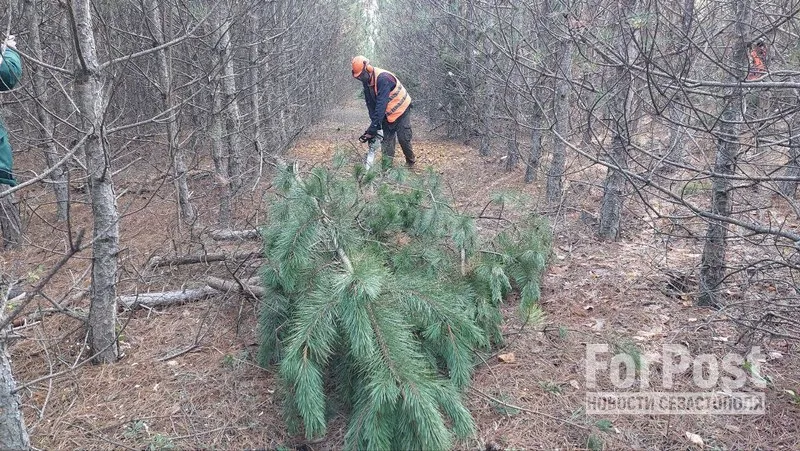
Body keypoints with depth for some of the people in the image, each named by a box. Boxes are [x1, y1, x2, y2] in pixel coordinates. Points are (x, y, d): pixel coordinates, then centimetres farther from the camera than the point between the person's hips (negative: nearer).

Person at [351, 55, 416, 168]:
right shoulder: (366, 81, -6)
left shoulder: (383, 78, -32)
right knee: (386, 139, 1)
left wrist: (373, 127, -38)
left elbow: (381, 104, -36)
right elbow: (370, 103, -2)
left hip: (401, 110, -7)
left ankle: (411, 162, 17)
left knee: (403, 138, -5)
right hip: (387, 113, 7)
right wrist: (374, 123, -10)